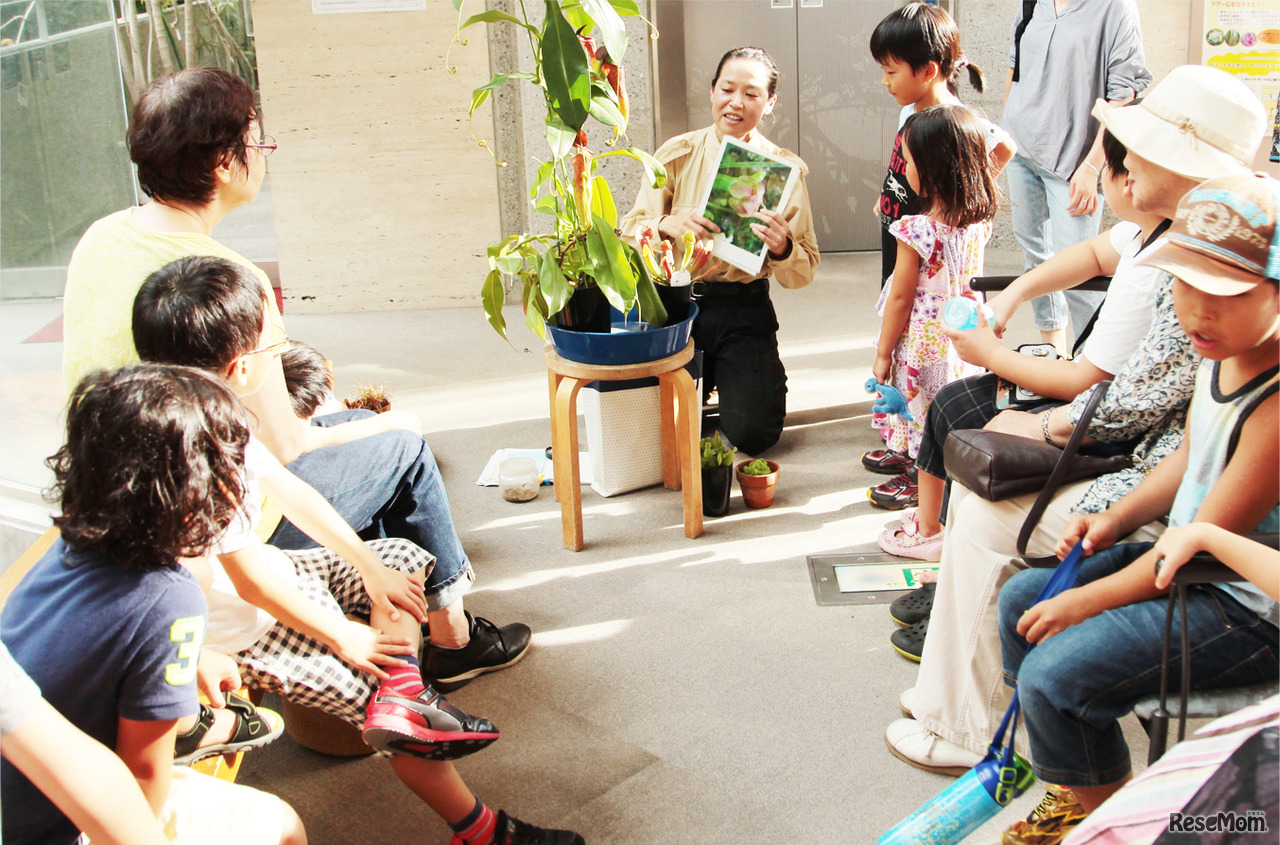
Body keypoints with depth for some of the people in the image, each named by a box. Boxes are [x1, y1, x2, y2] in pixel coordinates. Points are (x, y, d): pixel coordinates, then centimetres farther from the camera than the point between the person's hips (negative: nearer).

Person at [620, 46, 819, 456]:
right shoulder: (677, 154, -1)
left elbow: (804, 272, -4)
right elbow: (630, 230, -3)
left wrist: (783, 249, -26)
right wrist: (667, 224, -24)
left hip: (744, 312, -1)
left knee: (751, 433, -9)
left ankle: (765, 376, 27)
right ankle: (703, 377, 32)